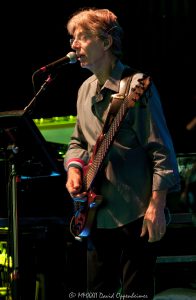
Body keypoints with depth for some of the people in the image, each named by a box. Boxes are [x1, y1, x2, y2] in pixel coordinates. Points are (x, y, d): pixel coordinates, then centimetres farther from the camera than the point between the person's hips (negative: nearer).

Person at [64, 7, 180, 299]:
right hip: (98, 212, 8)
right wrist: (74, 168, 2)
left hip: (135, 214, -8)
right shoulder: (86, 89, 13)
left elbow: (162, 150, -15)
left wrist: (157, 206, -20)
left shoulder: (136, 86, -12)